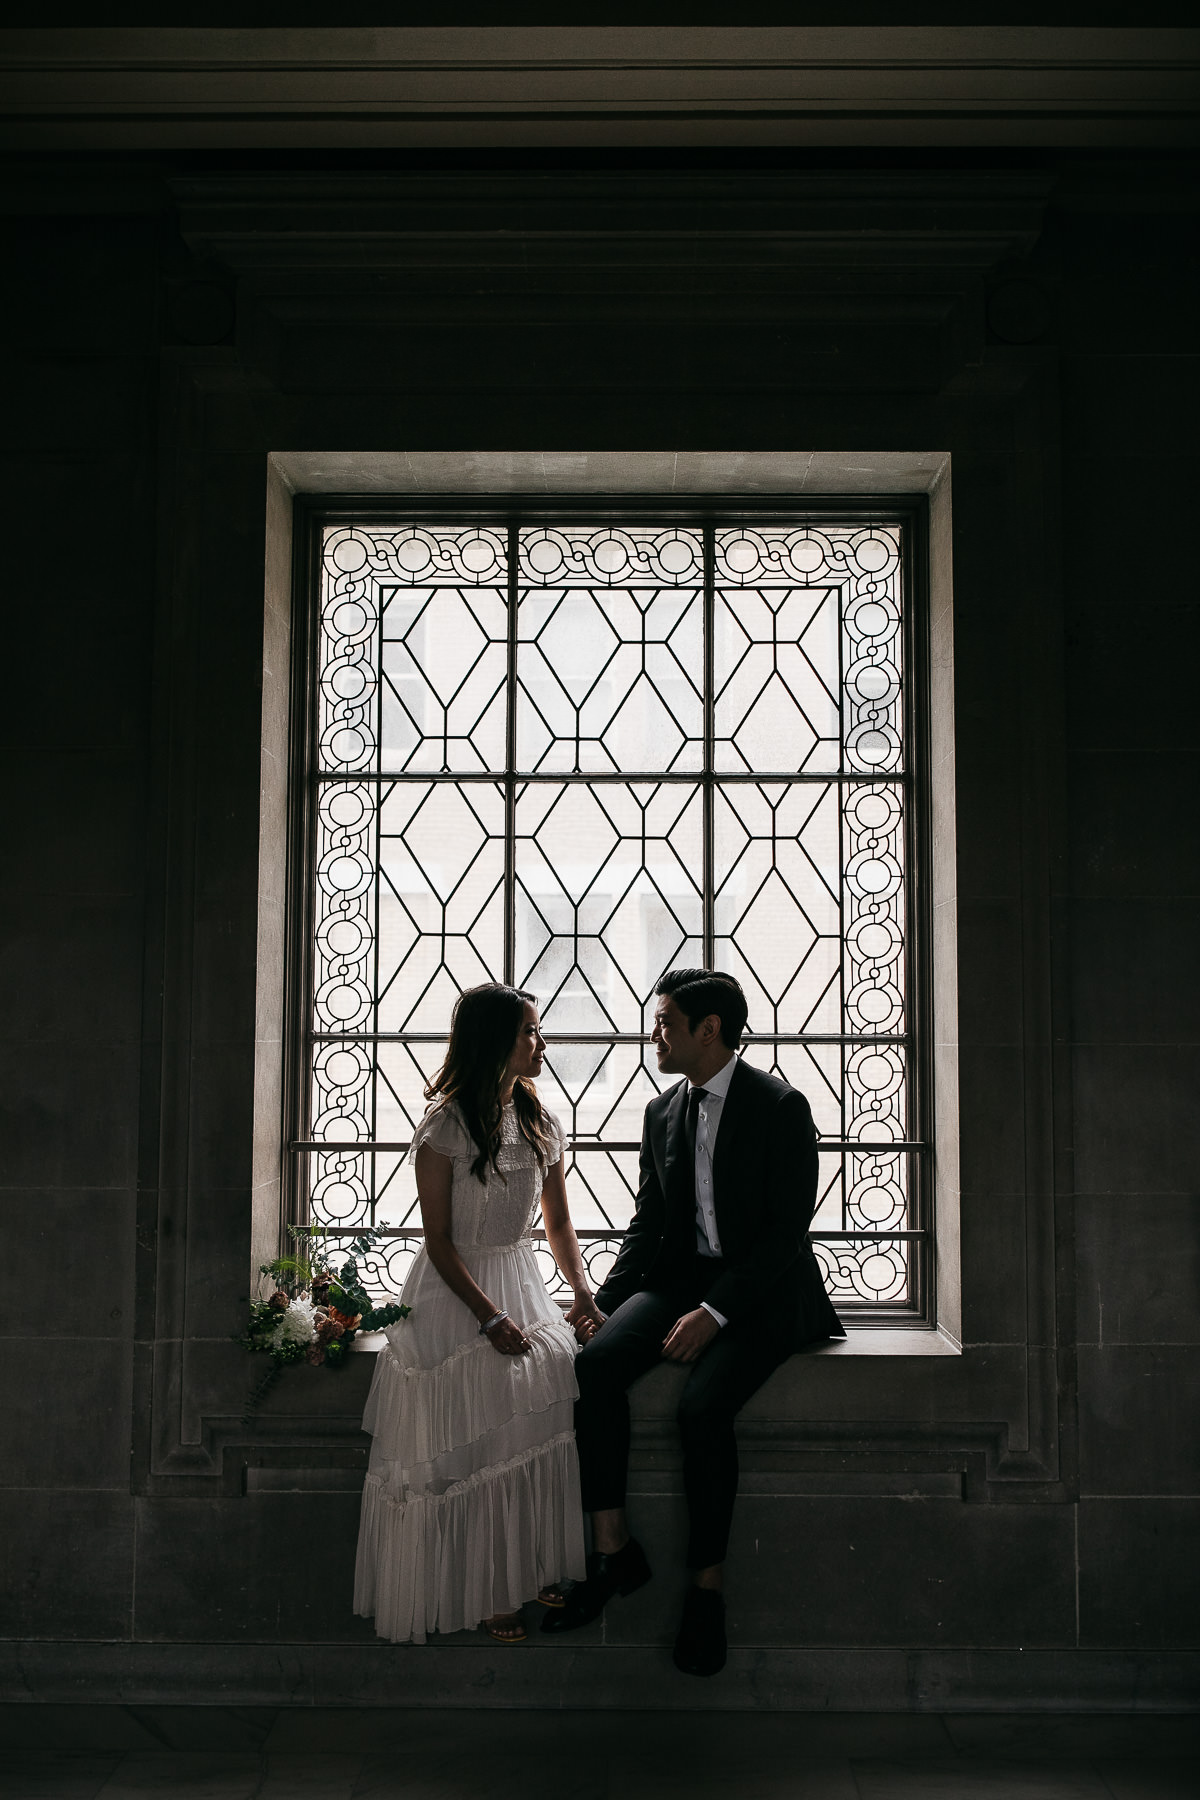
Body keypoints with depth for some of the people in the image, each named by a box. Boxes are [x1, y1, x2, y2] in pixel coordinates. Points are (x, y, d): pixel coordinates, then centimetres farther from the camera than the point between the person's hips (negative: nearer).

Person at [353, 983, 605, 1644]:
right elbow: (439, 1240, -10)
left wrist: (582, 1291, 0)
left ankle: (536, 1566, -9)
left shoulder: (540, 1123, 9)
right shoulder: (444, 1128, -9)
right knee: (479, 1409, -22)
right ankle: (483, 1588, -8)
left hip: (520, 1283, 5)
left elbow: (558, 1222, 16)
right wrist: (489, 1317, -17)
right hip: (455, 1291, -5)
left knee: (554, 1379, -21)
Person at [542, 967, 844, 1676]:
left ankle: (708, 1586, -11)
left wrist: (715, 1312, -21)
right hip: (681, 1277, 6)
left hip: (762, 1291, -6)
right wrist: (603, 1298, -1)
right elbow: (649, 1222, 14)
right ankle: (614, 1548, -11)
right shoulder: (663, 1111, 11)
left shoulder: (781, 1107, -9)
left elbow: (787, 1229, -14)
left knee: (703, 1405, -29)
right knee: (595, 1365, -21)